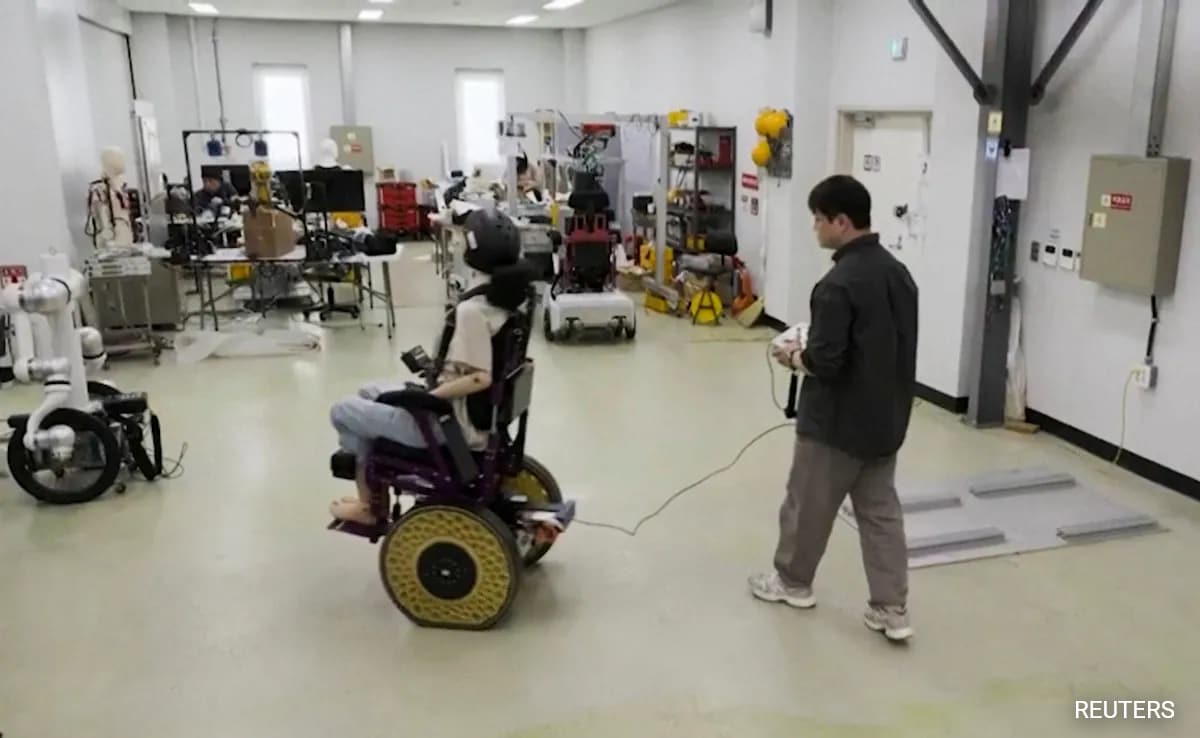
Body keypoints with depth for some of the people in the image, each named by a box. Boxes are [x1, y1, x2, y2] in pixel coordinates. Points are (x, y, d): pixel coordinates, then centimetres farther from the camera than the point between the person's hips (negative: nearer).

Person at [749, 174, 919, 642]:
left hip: (836, 422, -8)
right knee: (881, 510, 14)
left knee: (808, 504, 13)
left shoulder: (839, 284, -24)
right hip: (887, 418, 8)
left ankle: (792, 582, 32)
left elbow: (825, 362, -27)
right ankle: (892, 609, 16)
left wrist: (794, 357, -5)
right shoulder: (898, 271, 4)